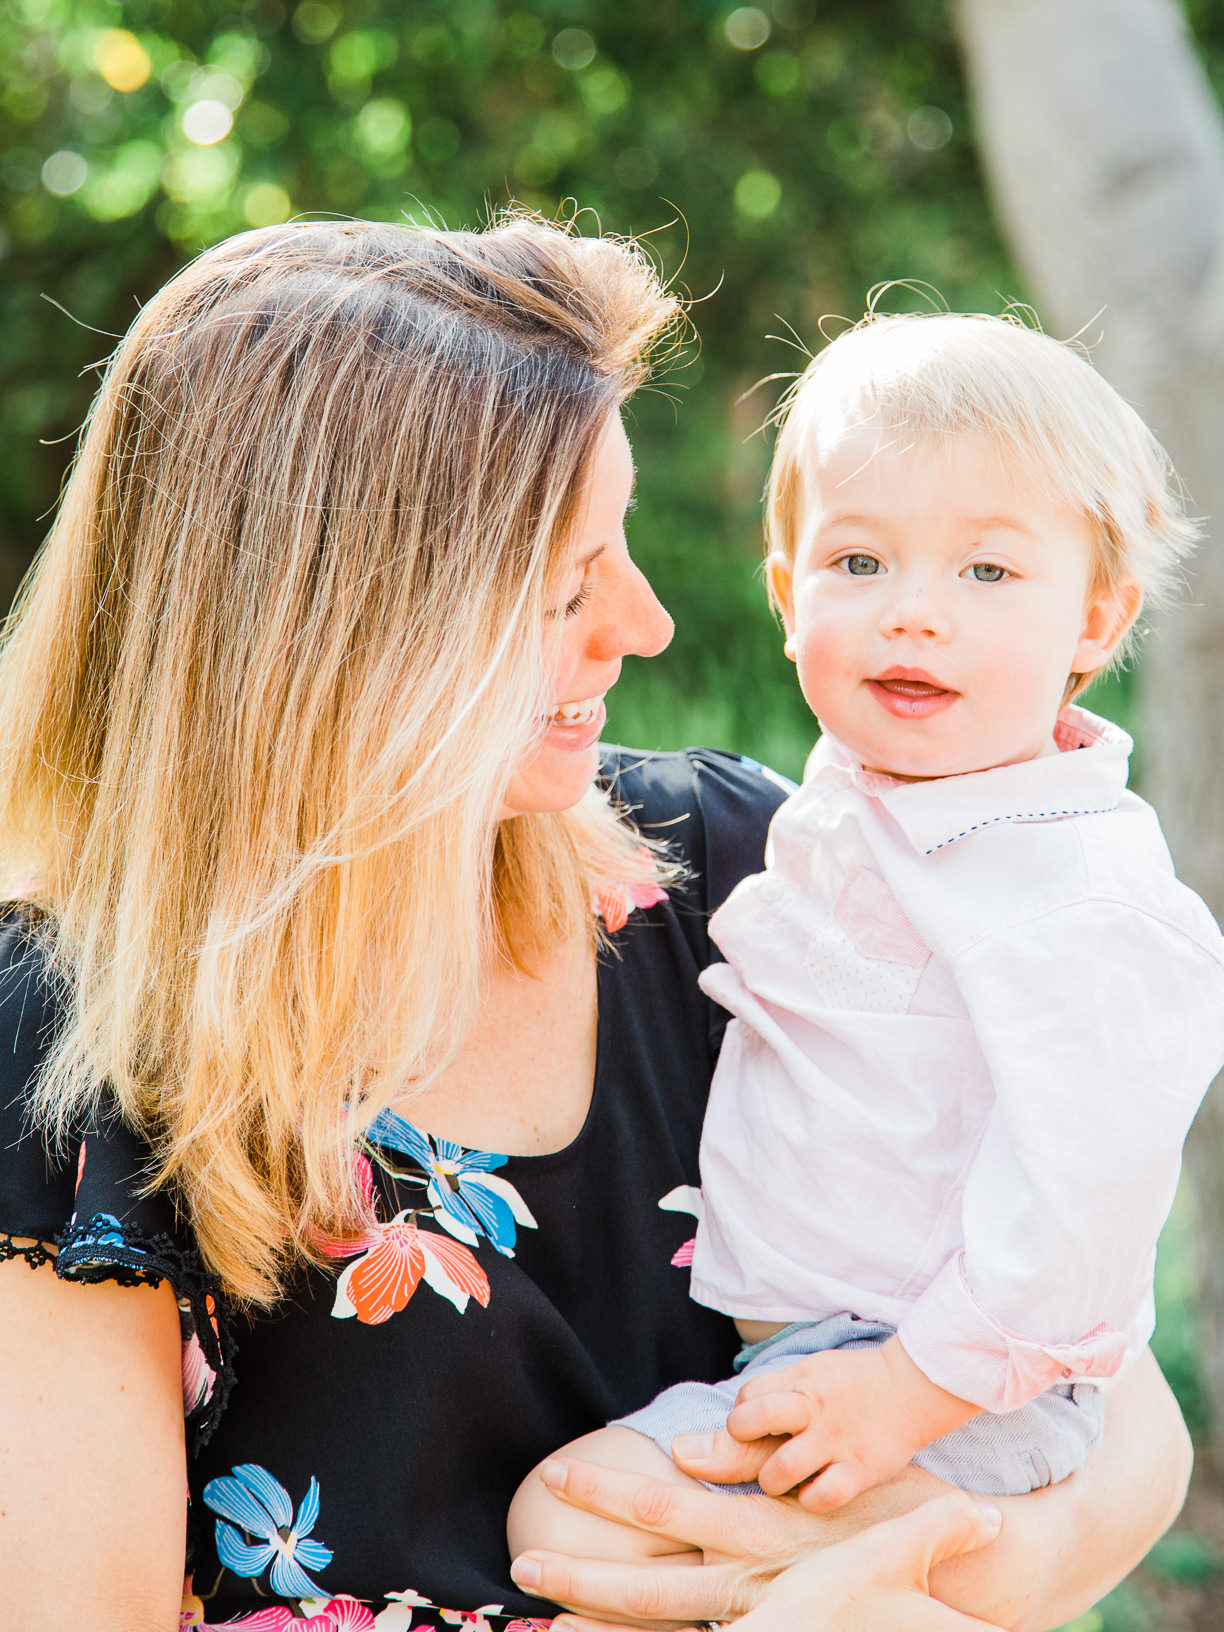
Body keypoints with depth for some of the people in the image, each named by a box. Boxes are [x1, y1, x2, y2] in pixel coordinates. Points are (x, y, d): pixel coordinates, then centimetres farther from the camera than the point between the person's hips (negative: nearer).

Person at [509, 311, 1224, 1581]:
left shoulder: (1079, 892, -24)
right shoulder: (854, 808, 6)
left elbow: (1085, 1169, -29)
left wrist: (920, 1385, -26)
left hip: (956, 1392, -9)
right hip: (803, 1341, 9)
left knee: (571, 1520, -17)